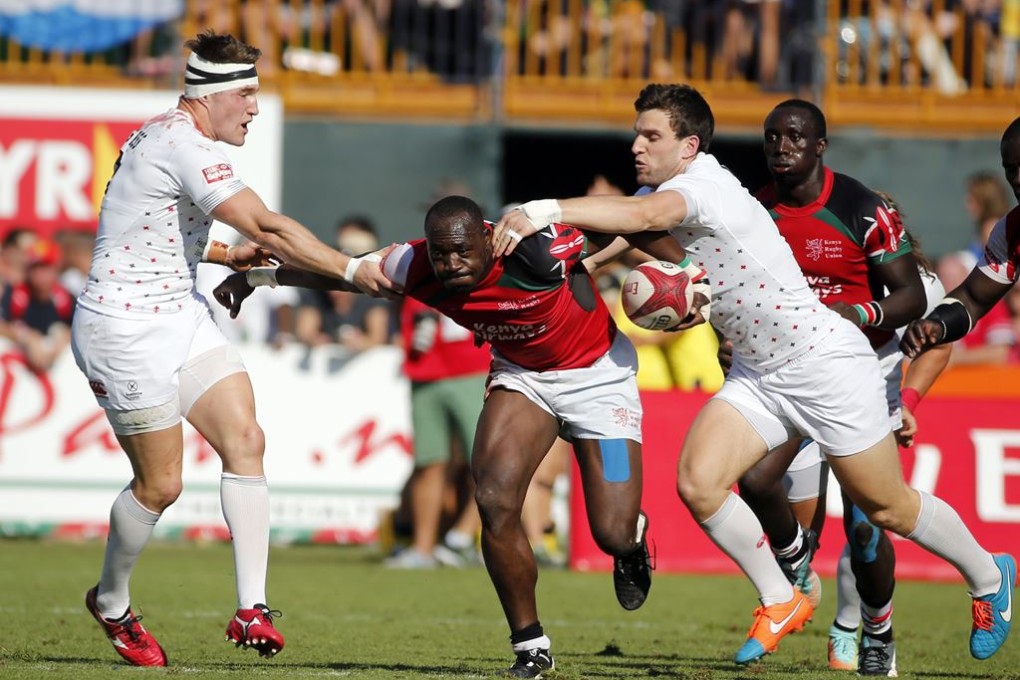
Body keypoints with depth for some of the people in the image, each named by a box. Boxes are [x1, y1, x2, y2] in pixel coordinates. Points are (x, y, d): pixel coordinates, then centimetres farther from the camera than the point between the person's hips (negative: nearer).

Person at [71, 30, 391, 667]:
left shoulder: (173, 137, 11)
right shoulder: (181, 144, -21)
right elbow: (266, 228, -27)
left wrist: (227, 255, 16)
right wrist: (353, 268, -23)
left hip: (180, 315, 9)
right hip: (125, 325, -9)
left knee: (245, 439, -7)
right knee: (161, 483, -1)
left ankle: (252, 609, -11)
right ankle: (112, 602, 25)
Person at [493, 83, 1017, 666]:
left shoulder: (707, 185, -27)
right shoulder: (661, 191, 1)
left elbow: (643, 215, -45)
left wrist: (543, 211, -53)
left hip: (825, 361, -8)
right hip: (755, 372, 8)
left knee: (888, 508, 5)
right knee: (698, 482, -12)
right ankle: (781, 603, 6)